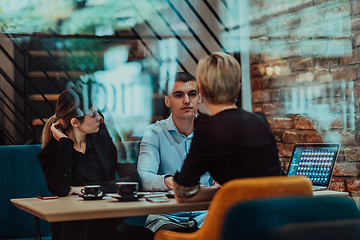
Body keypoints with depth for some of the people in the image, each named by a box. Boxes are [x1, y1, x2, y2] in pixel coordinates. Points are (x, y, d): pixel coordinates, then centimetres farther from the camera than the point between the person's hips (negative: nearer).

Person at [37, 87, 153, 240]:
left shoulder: (104, 137, 8)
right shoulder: (49, 154, 1)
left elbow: (133, 178, 0)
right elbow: (60, 190, -19)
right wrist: (64, 143, -11)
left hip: (110, 225, 4)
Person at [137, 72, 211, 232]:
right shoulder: (154, 133, 2)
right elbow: (143, 177, -11)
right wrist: (168, 181, -34)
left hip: (205, 214, 3)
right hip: (166, 216, -2)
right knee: (167, 231, -35)